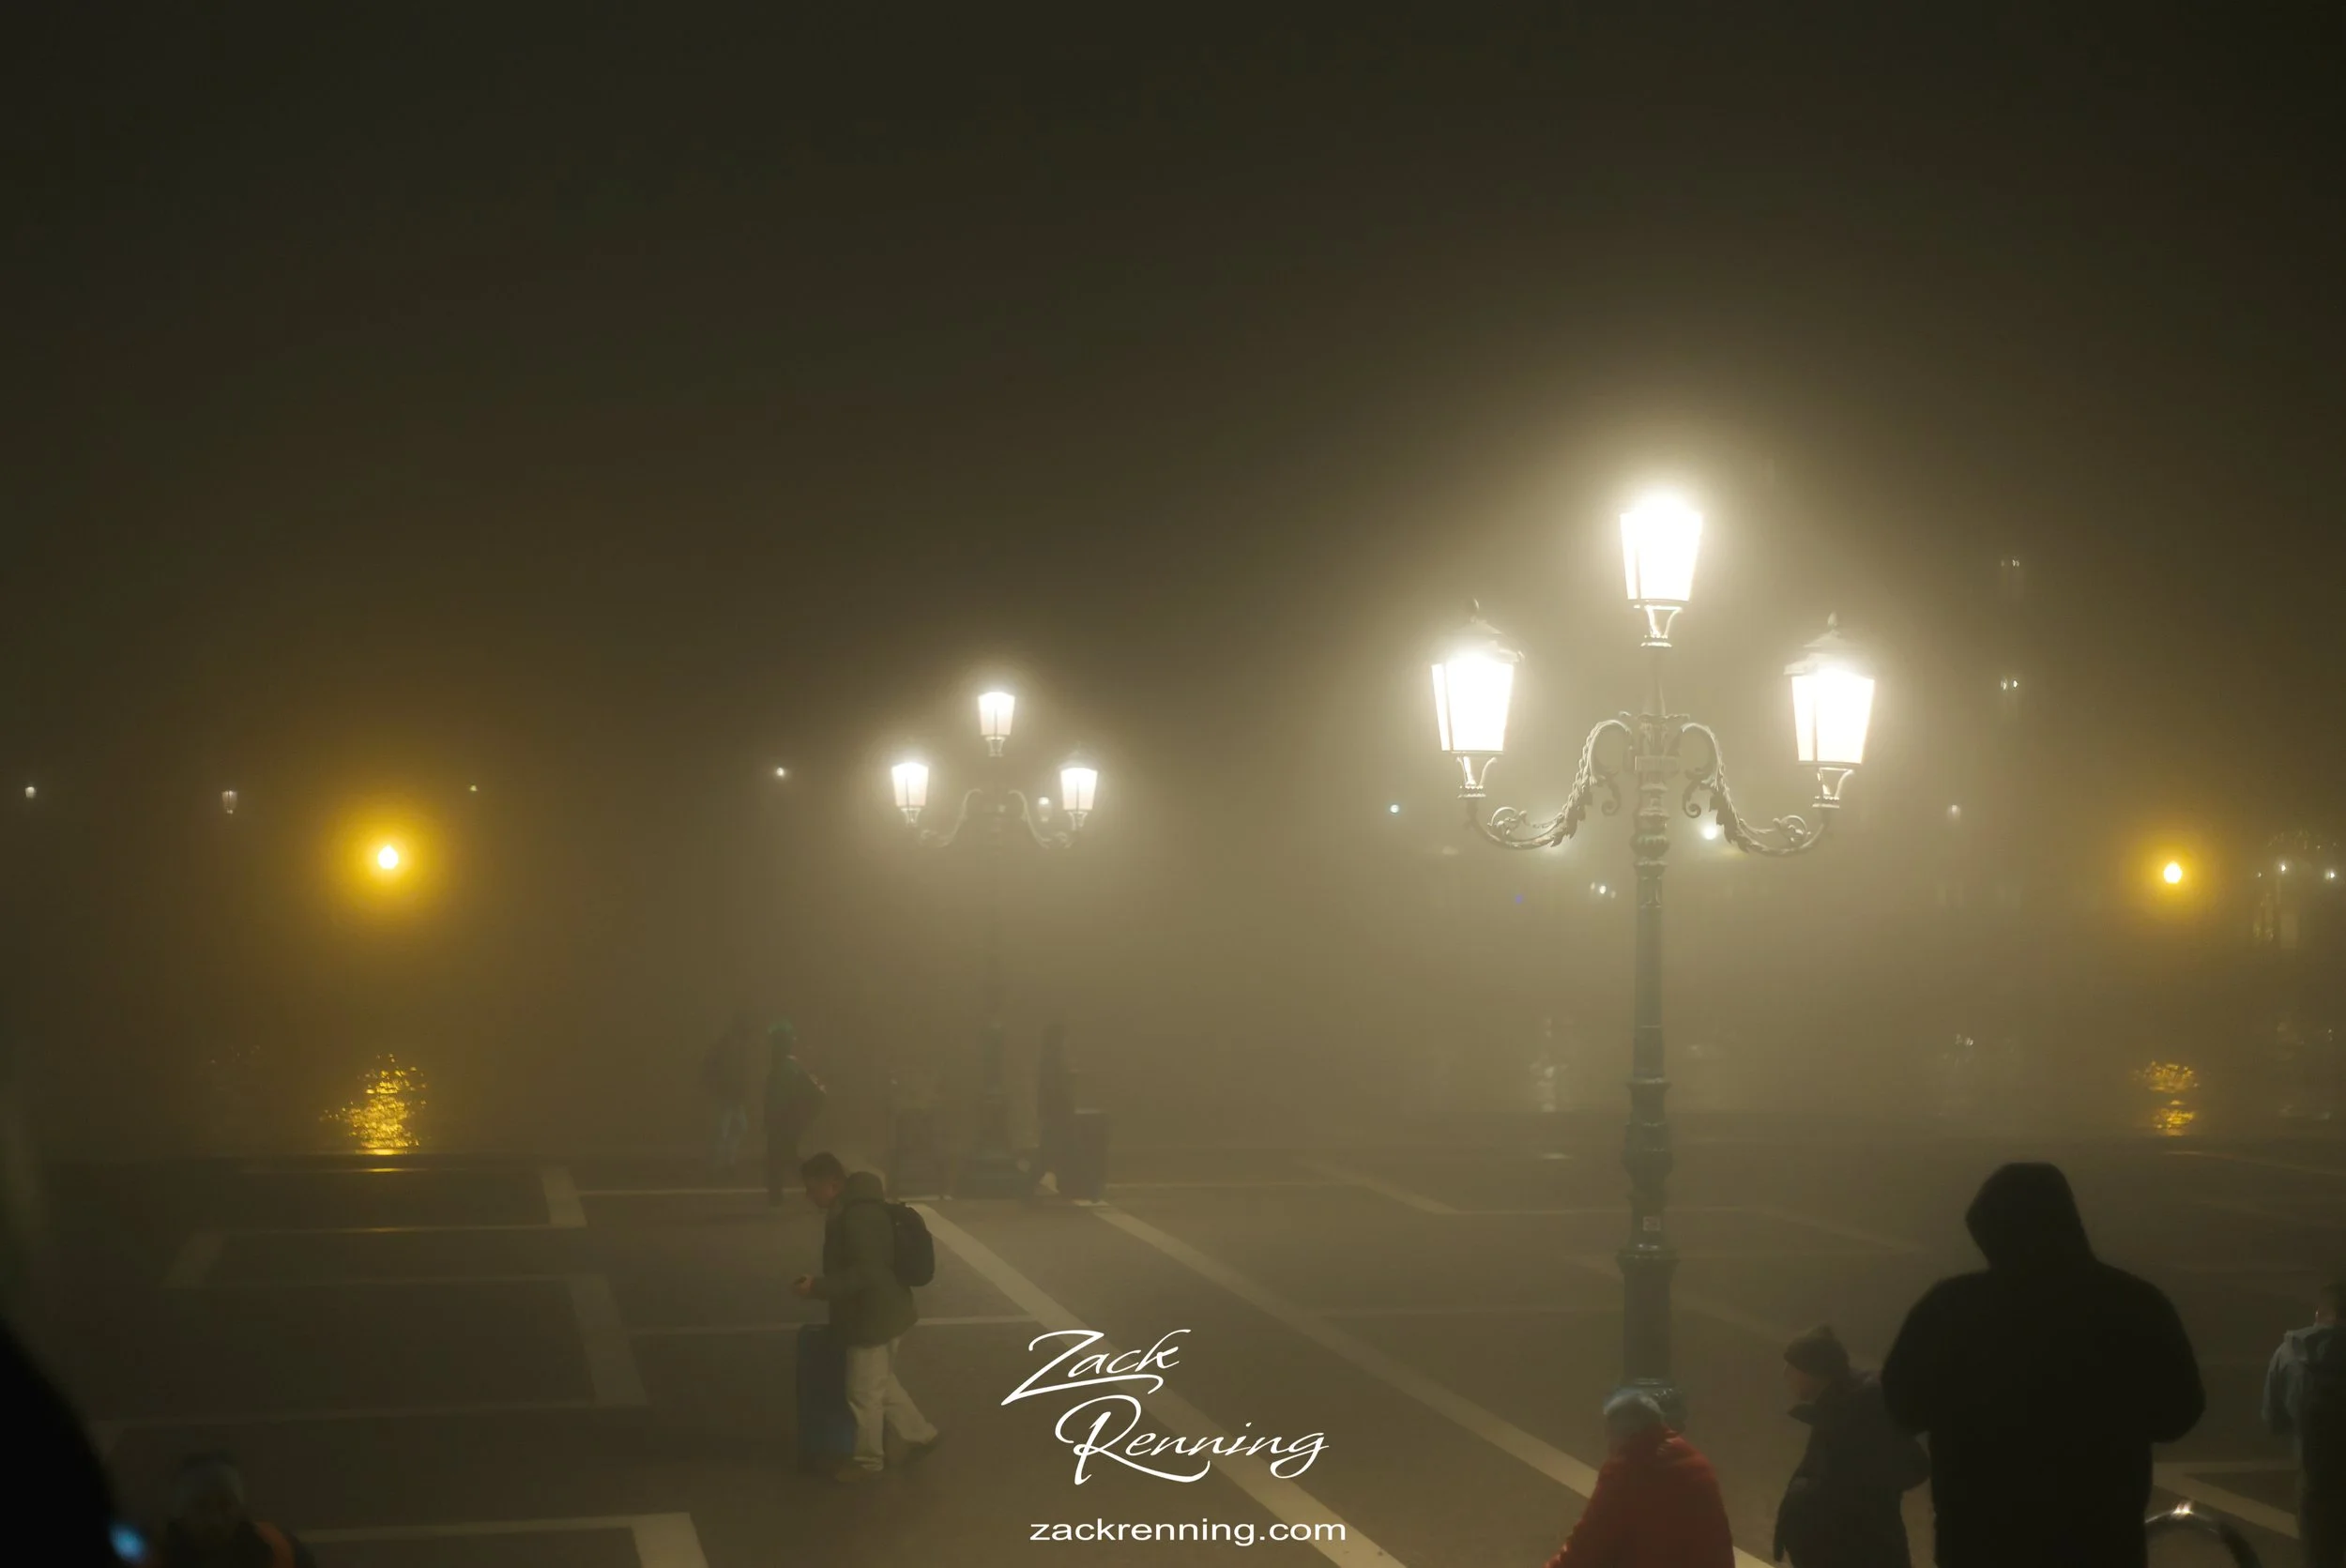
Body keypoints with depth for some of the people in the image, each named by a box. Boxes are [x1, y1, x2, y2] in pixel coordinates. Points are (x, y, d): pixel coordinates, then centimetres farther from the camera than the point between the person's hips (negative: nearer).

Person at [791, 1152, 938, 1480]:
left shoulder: (859, 1217, -26)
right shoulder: (853, 1208, 7)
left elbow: (865, 1273, -29)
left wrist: (818, 1286, -26)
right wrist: (822, 1282, 16)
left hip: (875, 1317, -10)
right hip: (877, 1312, 10)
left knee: (863, 1393, 5)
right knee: (882, 1384, 23)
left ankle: (867, 1461, 21)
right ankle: (920, 1435, 34)